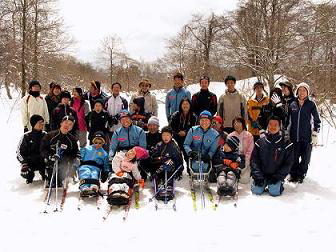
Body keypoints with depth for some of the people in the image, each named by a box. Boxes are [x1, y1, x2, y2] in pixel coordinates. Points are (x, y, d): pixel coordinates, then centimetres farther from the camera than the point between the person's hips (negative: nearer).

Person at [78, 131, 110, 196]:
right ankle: (84, 187, -62)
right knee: (86, 174, -36)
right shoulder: (86, 149, 23)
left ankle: (94, 187, -66)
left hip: (96, 168, 0)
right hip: (85, 166, 0)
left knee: (95, 174, -36)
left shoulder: (104, 154, 25)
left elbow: (106, 166, 26)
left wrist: (106, 173, 8)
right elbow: (80, 158, 16)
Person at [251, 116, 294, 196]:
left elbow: (288, 163, -1)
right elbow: (254, 160, 0)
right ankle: (263, 184, 15)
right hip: (261, 175, 1)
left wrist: (277, 177, -10)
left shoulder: (286, 144, 0)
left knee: (274, 192, -22)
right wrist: (258, 176, -11)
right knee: (256, 190, -17)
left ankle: (279, 184, 12)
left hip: (276, 176, -1)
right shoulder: (260, 142, 3)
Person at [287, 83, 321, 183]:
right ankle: (293, 175, 22)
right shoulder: (292, 104, 5)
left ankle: (301, 175, 22)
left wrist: (315, 134, -2)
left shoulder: (311, 104, -1)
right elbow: (287, 119, 15)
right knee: (294, 157, 6)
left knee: (305, 158, 6)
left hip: (307, 137, -2)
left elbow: (317, 120, 2)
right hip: (294, 137, 2)